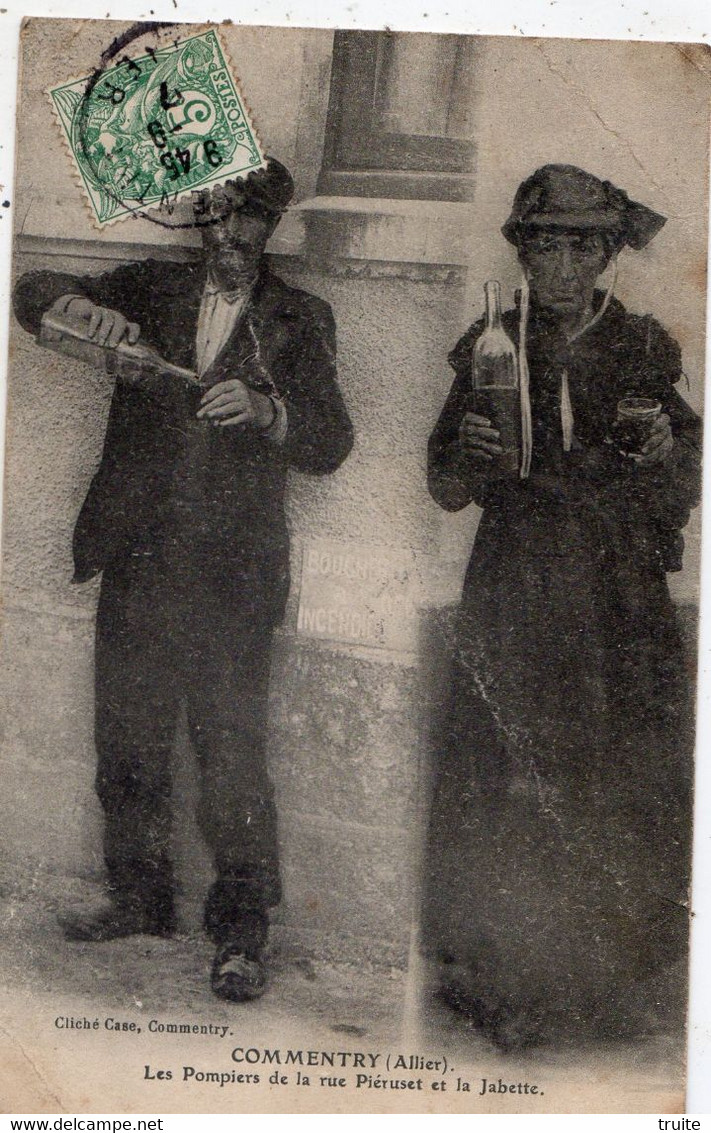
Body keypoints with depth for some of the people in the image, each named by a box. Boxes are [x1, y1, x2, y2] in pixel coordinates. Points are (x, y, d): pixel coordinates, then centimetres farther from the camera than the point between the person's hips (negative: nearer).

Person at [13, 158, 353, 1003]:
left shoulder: (299, 320, 8)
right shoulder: (151, 291, 15)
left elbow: (331, 443, -1)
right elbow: (33, 293, 10)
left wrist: (267, 409, -22)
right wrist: (82, 306, -13)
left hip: (233, 570, -3)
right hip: (137, 560, 3)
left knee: (232, 751, -6)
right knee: (126, 743, 10)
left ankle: (242, 931, 10)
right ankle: (140, 898, 29)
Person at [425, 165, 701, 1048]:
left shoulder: (646, 351, 7)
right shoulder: (490, 349, 7)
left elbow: (684, 502, 9)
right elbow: (448, 492, 7)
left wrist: (665, 454, -11)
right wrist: (469, 452, -13)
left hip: (621, 612, 1)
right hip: (512, 609, 0)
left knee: (618, 793, -1)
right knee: (506, 789, -4)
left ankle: (605, 989, 19)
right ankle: (503, 985, 14)